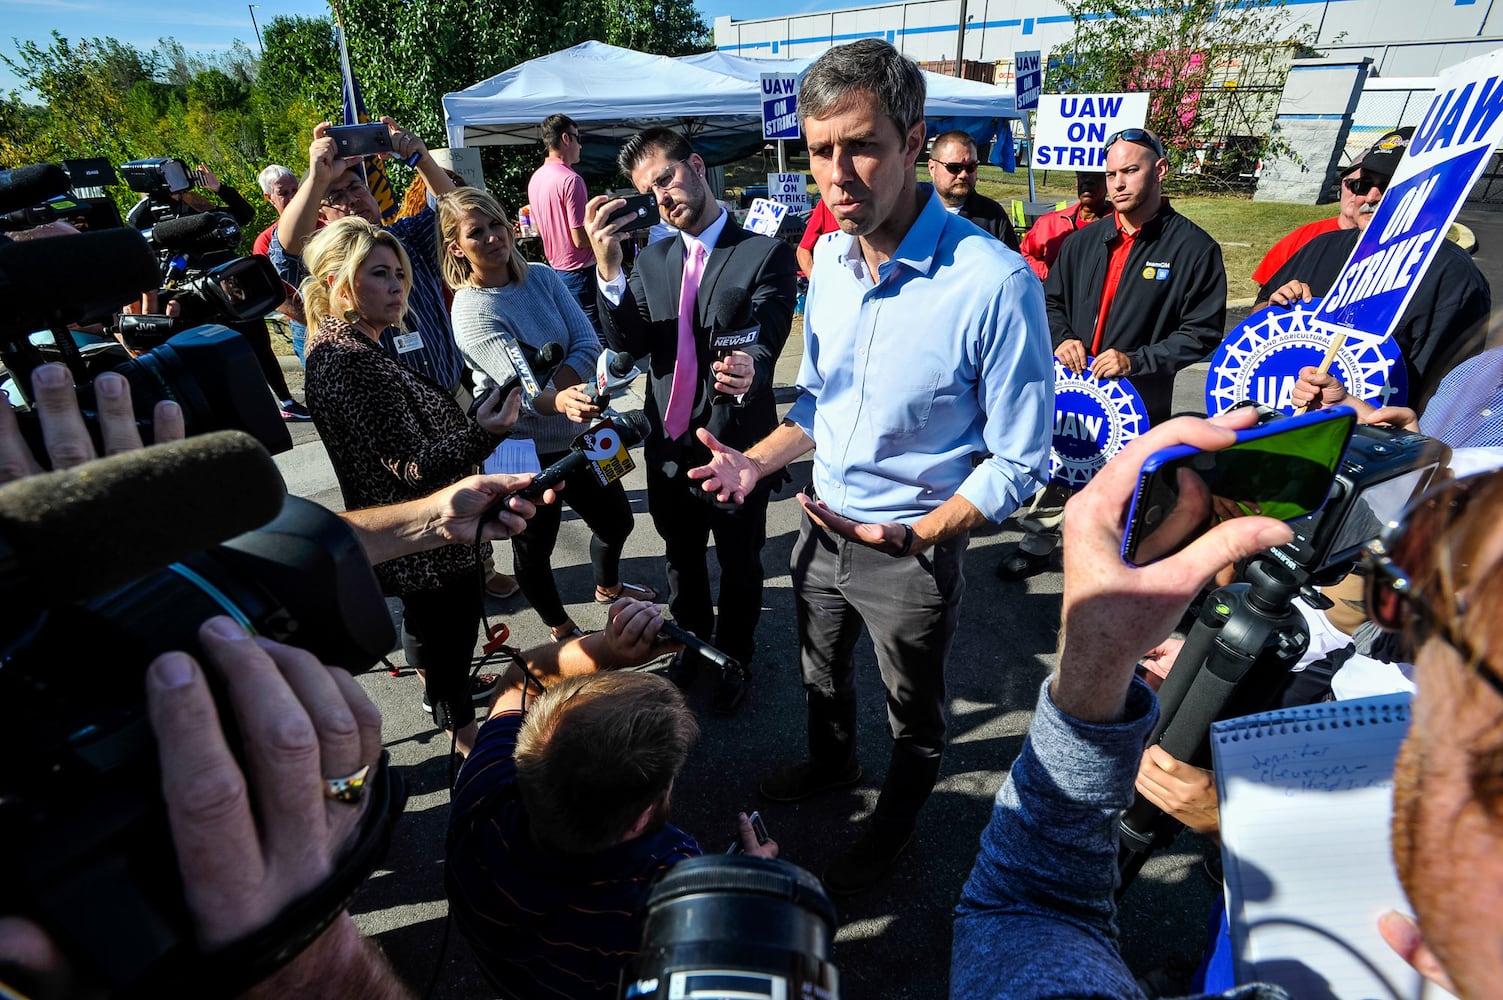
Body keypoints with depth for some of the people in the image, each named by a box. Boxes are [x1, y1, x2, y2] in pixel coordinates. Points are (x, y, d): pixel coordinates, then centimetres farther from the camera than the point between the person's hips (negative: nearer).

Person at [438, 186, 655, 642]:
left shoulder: (541, 277, -1)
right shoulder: (471, 312, -18)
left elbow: (588, 344, -8)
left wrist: (551, 386, -22)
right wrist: (559, 400, -52)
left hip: (575, 433, 6)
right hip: (524, 450, -6)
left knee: (617, 519, 20)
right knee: (535, 545, 12)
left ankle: (608, 587, 51)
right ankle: (561, 628, 38)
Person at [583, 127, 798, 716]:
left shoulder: (766, 254, -10)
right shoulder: (653, 260, 5)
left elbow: (765, 343, -22)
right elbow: (627, 343, -7)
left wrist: (749, 370, -46)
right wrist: (608, 266, -22)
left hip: (736, 446, -4)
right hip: (668, 445, 5)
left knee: (739, 564, 15)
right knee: (681, 557, 23)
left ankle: (734, 656, 41)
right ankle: (693, 641, 48)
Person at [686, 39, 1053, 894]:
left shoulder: (994, 282, -26)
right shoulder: (829, 256, -4)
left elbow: (1019, 462, -19)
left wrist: (911, 539, -28)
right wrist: (755, 464, -7)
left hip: (915, 550, -6)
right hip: (823, 526, 6)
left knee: (915, 713, 21)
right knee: (822, 674, 30)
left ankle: (895, 826, 51)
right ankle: (833, 764, 61)